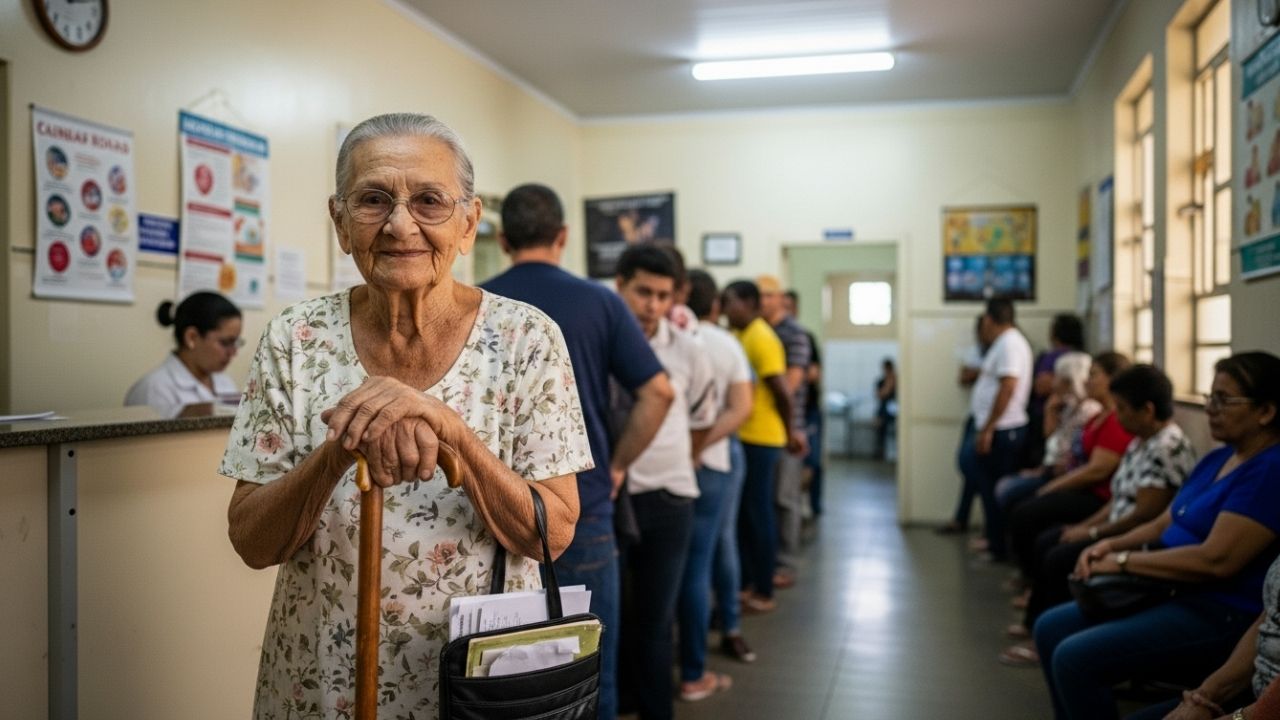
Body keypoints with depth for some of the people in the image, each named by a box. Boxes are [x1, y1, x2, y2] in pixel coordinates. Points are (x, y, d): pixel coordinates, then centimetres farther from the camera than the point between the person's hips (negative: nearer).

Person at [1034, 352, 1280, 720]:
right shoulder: (1218, 458, 13)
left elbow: (1217, 559, -25)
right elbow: (1164, 524, 17)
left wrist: (1123, 561, -17)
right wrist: (1112, 543, -3)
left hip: (1221, 615, -10)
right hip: (1171, 592, 10)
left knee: (1074, 658, -22)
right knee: (1050, 629, 6)